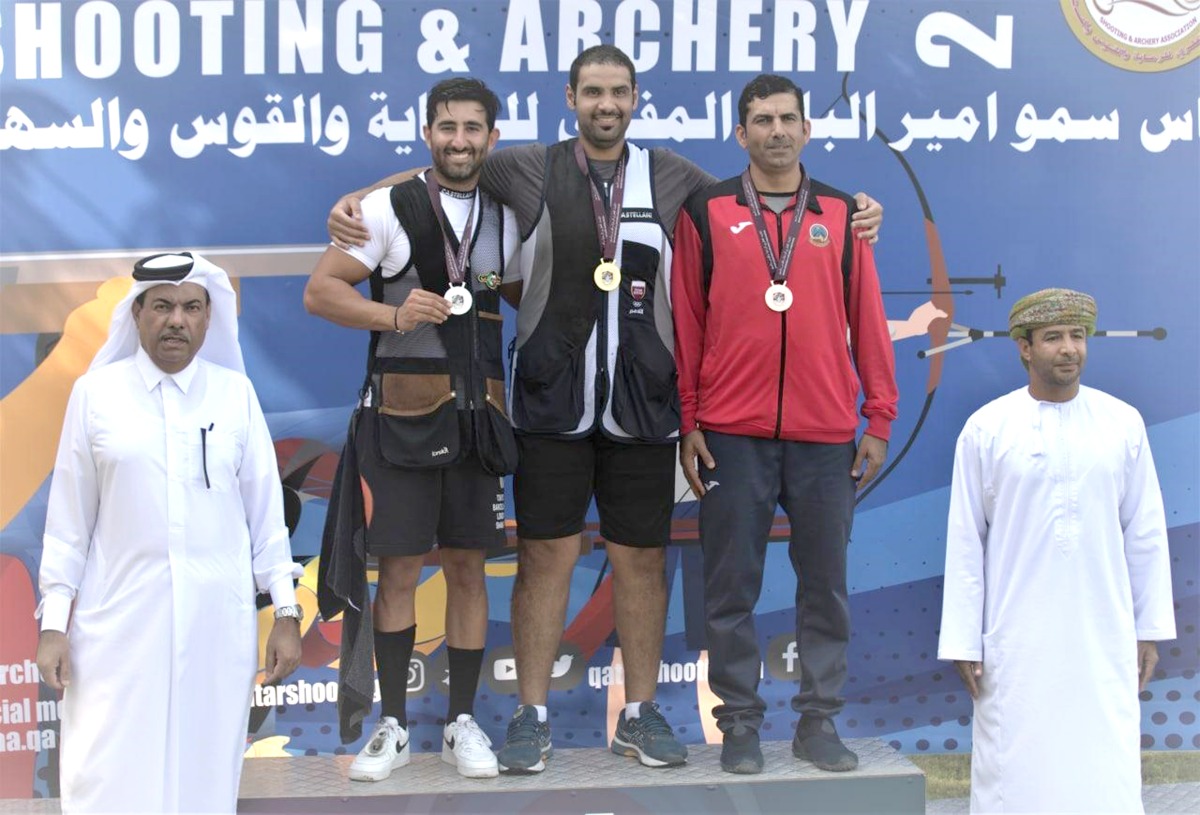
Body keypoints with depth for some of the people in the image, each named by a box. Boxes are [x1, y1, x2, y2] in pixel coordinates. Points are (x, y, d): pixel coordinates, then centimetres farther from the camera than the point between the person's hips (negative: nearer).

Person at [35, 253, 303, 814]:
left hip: (218, 621, 1)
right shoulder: (95, 393, 2)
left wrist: (286, 613, 5)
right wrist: (54, 624, 2)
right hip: (119, 619, -1)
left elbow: (265, 510, 7)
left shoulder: (235, 393, 5)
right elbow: (68, 520, 4)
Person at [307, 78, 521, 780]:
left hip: (476, 415, 3)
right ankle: (393, 726, 13)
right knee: (398, 570, 2)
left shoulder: (507, 219, 9)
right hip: (399, 416, -3)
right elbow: (320, 291, -6)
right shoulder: (389, 208, -4)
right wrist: (394, 314, -20)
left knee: (468, 566, 7)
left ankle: (464, 722, 17)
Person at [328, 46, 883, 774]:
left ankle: (640, 714, 18)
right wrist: (356, 200, -1)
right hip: (552, 402, -1)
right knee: (546, 555, 0)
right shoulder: (528, 170, 4)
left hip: (642, 406, 1)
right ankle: (533, 716, 10)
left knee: (642, 558, 6)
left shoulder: (671, 178, 7)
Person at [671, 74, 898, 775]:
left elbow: (868, 319, 9)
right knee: (732, 585, 2)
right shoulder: (706, 212, 5)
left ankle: (820, 721, 15)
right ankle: (740, 723, 12)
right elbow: (686, 322, 4)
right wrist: (687, 424, -1)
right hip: (731, 433, -1)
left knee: (826, 582, 5)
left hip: (825, 434, 2)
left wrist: (879, 419, 5)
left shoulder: (842, 215, 9)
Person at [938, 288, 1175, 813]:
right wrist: (963, 641, -1)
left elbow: (1146, 534, 9)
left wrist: (1150, 629, 8)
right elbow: (965, 542, 1)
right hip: (1017, 643, -1)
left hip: (1104, 636, 1)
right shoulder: (986, 429, 0)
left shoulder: (1123, 424, 5)